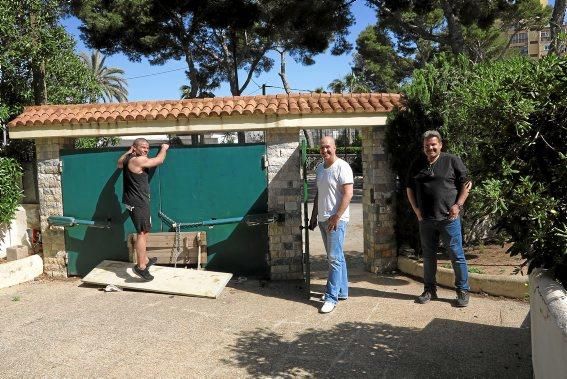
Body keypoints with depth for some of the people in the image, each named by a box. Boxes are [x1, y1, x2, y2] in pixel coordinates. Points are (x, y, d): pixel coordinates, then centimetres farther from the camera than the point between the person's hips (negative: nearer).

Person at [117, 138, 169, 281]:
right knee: (142, 233, -10)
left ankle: (145, 260, 31)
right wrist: (164, 148, 7)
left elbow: (119, 163, 34)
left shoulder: (128, 159, 11)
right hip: (138, 202, -10)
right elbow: (159, 160, -11)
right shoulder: (139, 160, -18)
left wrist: (128, 152, 39)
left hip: (133, 201, 10)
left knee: (144, 232, 20)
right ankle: (141, 267, -10)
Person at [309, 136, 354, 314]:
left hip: (336, 219, -8)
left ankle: (331, 297, -2)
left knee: (335, 258, -6)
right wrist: (314, 216, 17)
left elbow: (348, 194, -17)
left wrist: (336, 217, -19)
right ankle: (342, 291, 25)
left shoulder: (342, 167, -11)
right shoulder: (319, 168, 14)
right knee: (336, 257, 15)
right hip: (323, 219, 8)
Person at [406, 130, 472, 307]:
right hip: (425, 219, 4)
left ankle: (463, 291, 13)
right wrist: (416, 209, 6)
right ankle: (429, 289, 24)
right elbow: (409, 189, 16)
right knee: (428, 255, 12)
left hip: (448, 218, -4)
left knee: (457, 255, 1)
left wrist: (458, 205, -9)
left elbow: (466, 184, 0)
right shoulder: (417, 165, 10)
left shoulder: (452, 161, -1)